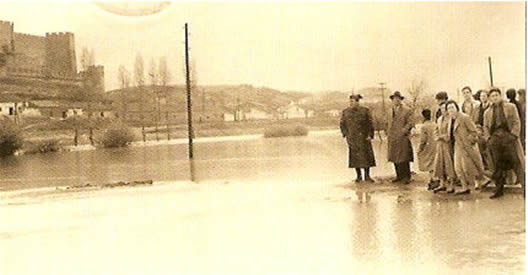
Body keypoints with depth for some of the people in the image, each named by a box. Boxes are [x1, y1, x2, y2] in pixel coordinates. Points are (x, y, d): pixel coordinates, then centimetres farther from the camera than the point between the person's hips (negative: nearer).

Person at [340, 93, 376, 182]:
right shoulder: (345, 112, 4)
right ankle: (359, 176, 15)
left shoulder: (365, 111, 0)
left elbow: (370, 124, 1)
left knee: (366, 156, 0)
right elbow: (342, 124, 10)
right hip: (352, 139, 1)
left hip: (364, 138, -1)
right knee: (355, 157, 3)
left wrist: (370, 135, -6)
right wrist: (346, 134, 1)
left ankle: (367, 176, 11)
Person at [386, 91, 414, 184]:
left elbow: (410, 123, -7)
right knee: (395, 159, 6)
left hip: (403, 139, -6)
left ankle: (406, 177, 0)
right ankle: (399, 176, 14)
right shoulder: (390, 112, 18)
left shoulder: (407, 111, 0)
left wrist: (402, 132, -15)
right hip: (392, 139, 6)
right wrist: (388, 134, 14)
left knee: (403, 159, -7)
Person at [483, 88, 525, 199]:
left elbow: (516, 122, 3)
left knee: (517, 163, -6)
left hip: (509, 137, -3)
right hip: (495, 139, 3)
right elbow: (485, 127, 17)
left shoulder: (510, 107, 9)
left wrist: (514, 135, -10)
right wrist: (488, 138, 1)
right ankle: (499, 189, 12)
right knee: (498, 166, 5)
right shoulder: (487, 112, 17)